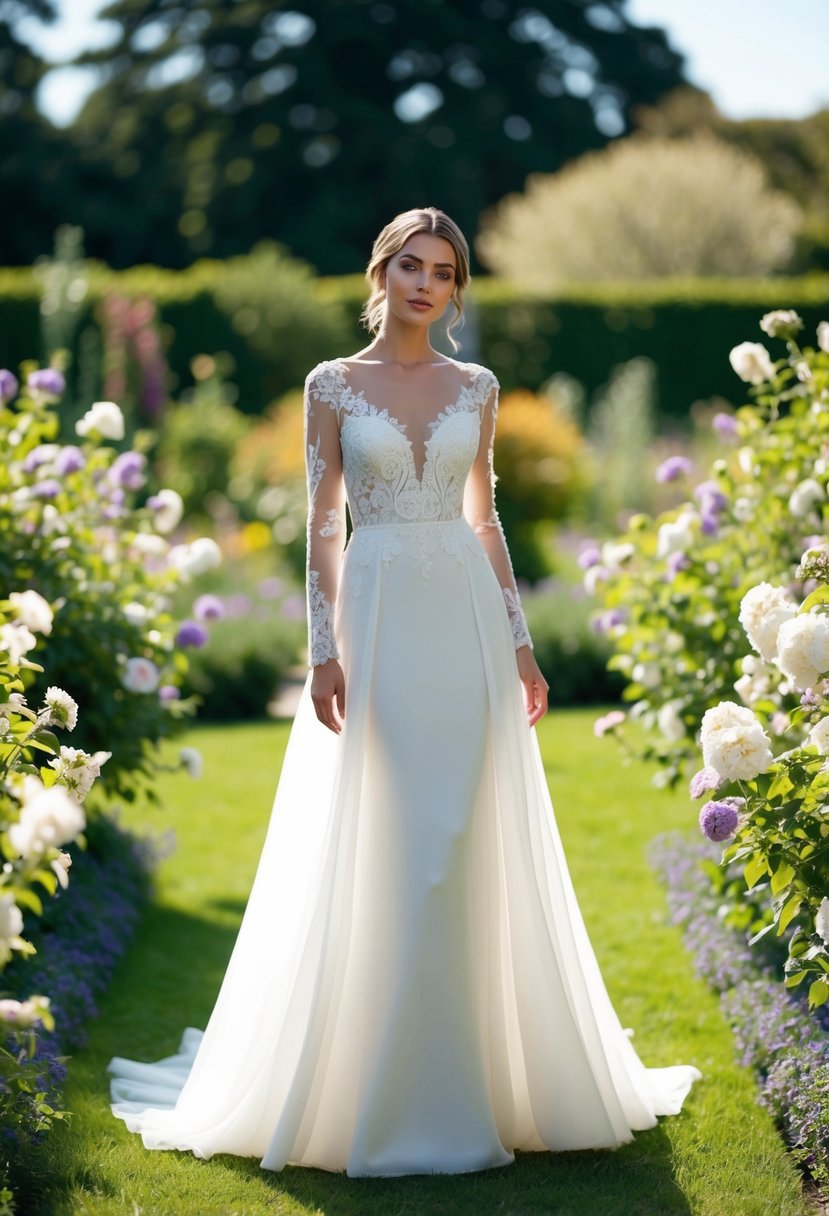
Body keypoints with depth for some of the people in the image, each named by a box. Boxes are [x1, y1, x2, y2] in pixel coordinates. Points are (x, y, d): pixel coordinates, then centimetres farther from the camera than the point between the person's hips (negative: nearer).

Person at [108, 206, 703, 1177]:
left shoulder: (477, 389, 10)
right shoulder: (333, 385, 2)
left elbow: (485, 520, 12)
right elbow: (322, 527, -1)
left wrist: (520, 641, 7)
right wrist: (323, 650, -9)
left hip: (467, 623, 3)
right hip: (379, 621, -3)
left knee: (476, 848, 3)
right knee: (374, 852, -1)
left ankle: (480, 1076, 15)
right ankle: (379, 1091, 10)